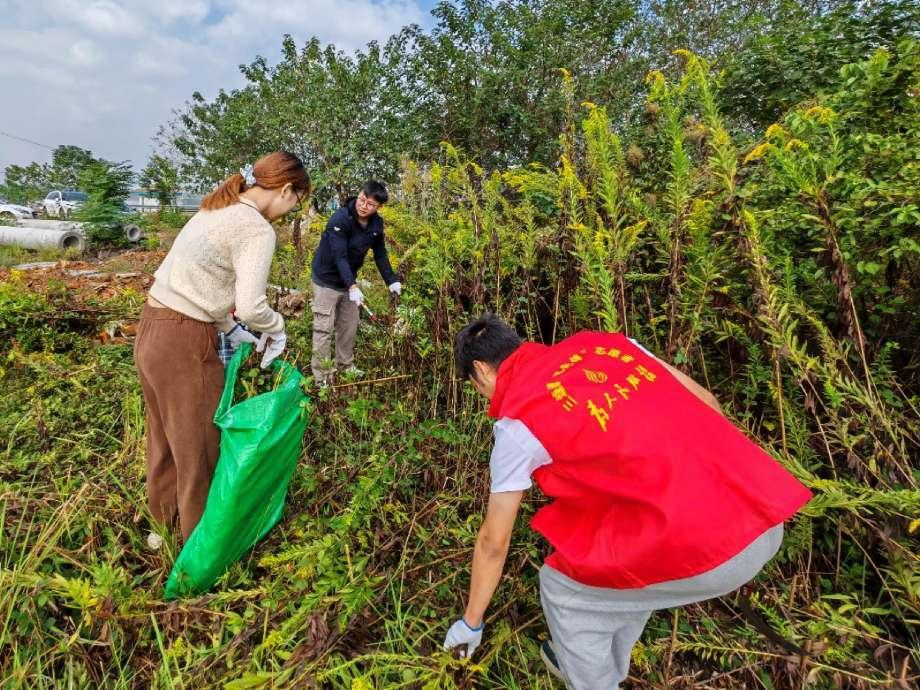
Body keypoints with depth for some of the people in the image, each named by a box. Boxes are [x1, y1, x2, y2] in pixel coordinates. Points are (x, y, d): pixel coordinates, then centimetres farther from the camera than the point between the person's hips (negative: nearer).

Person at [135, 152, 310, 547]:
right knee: (198, 450, 9)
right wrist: (276, 329, -4)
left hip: (151, 332, 9)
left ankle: (165, 527, 45)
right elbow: (250, 305, -23)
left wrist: (230, 330, 13)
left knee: (165, 440, 24)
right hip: (184, 345, -9)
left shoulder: (216, 210, 13)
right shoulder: (257, 230, -15)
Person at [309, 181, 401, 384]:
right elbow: (339, 256, -32)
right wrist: (353, 286, -42)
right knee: (324, 329, -5)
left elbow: (380, 254, 5)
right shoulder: (340, 219, -25)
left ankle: (345, 366, 31)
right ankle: (322, 378, 1)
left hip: (348, 280, 7)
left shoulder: (376, 224, -5)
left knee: (349, 326, 14)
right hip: (327, 279, -7)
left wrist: (392, 280, -3)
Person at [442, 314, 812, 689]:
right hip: (763, 514, 8)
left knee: (562, 585, 16)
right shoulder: (601, 343, 14)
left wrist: (470, 622, 27)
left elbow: (493, 542, 9)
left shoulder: (516, 422, -2)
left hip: (705, 545, -8)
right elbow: (706, 402, 19)